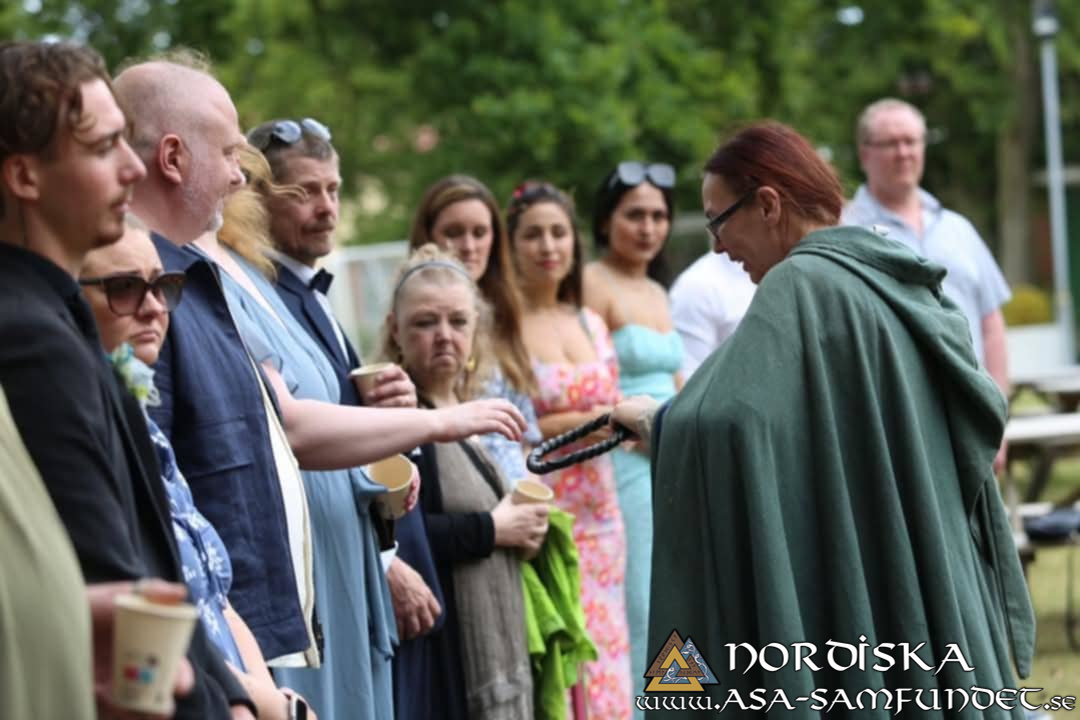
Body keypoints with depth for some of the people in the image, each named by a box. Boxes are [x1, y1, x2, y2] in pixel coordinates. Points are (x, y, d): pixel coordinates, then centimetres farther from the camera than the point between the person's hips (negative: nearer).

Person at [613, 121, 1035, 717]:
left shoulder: (800, 284, -14)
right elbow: (985, 407, 18)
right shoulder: (900, 279, 11)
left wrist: (655, 419, -7)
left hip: (851, 599, -8)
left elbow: (718, 419, -27)